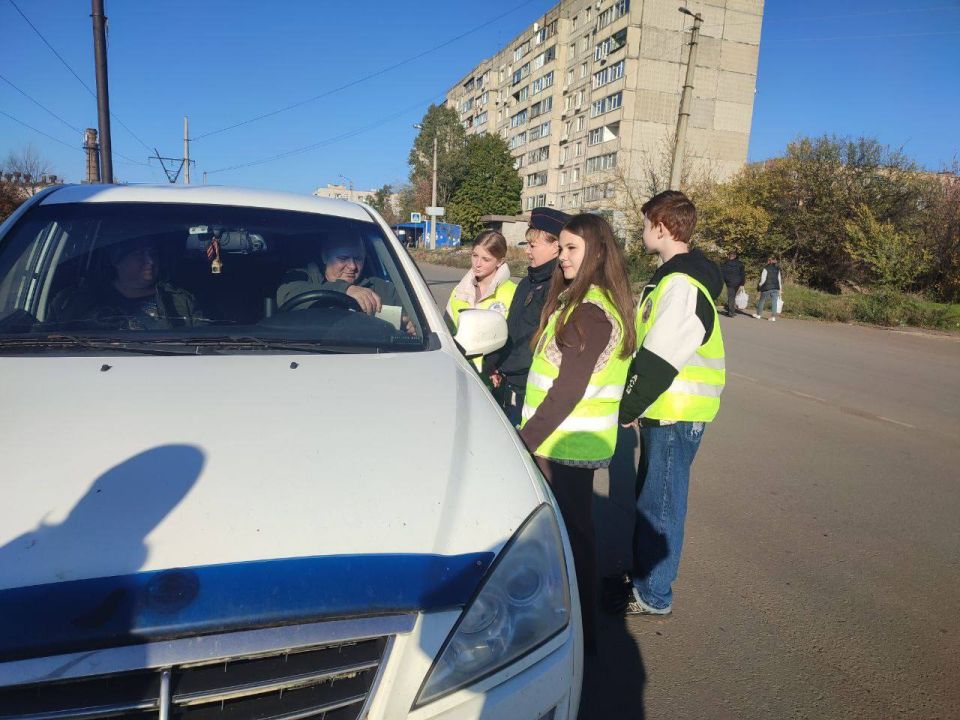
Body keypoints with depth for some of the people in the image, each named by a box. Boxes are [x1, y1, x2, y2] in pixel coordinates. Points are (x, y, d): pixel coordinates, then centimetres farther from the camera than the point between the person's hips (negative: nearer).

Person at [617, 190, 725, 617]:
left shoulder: (682, 285, -20)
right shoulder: (672, 277, 14)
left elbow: (660, 361, -24)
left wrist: (626, 410, -15)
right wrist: (634, 404, 11)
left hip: (675, 414, -10)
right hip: (663, 410, 10)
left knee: (661, 502, 3)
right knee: (648, 497, 20)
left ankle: (653, 595, 19)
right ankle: (641, 575, 36)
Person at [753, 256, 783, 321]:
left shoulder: (766, 268, -8)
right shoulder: (777, 269, 9)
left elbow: (763, 279, -12)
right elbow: (779, 280, 12)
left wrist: (759, 285, 3)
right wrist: (780, 289, 17)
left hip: (767, 287, -4)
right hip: (775, 288, 4)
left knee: (761, 301, 12)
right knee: (774, 302, 1)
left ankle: (759, 314, 22)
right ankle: (773, 317, -4)